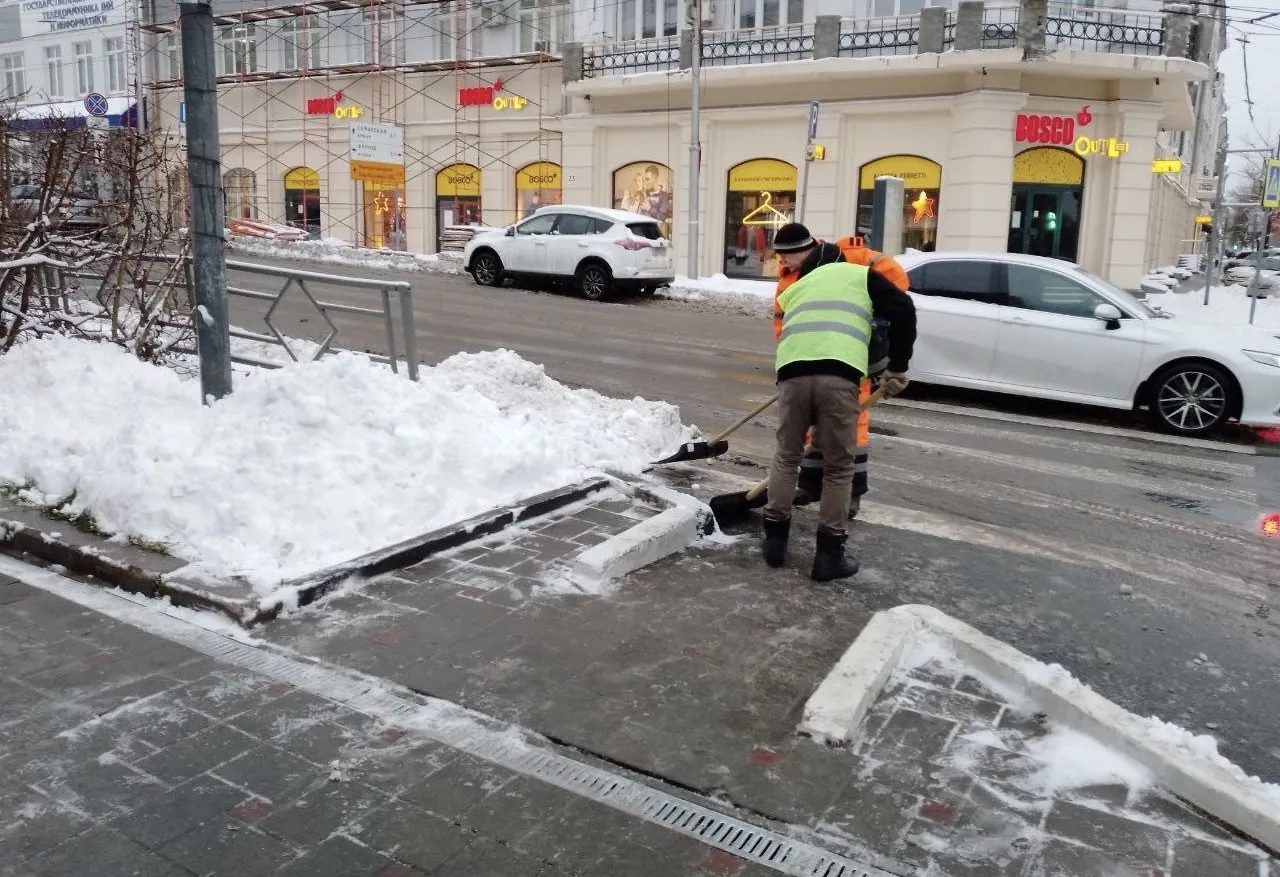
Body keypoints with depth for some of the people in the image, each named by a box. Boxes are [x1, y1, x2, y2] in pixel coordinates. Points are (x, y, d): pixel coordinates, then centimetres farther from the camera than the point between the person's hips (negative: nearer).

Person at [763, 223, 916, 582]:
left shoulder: (793, 291, 32)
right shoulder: (861, 275, 24)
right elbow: (904, 311, 11)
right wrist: (898, 366, 21)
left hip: (792, 373, 3)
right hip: (838, 375, -2)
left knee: (786, 457, 21)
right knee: (838, 467, 11)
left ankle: (775, 539, 26)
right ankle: (829, 555, 15)